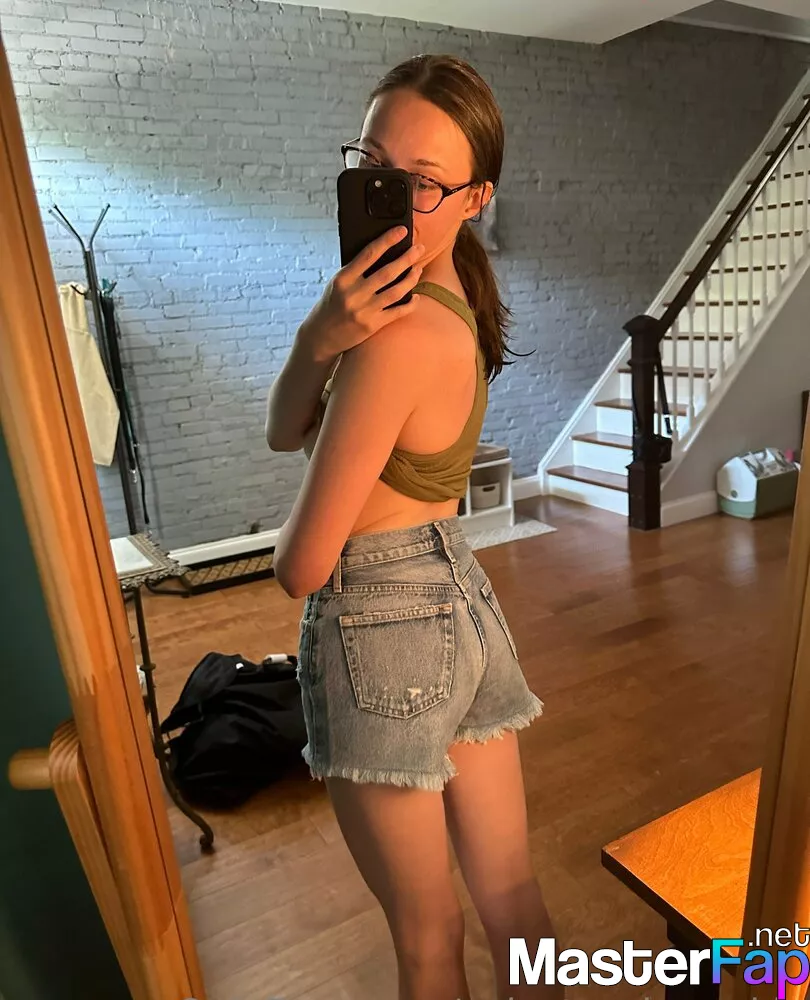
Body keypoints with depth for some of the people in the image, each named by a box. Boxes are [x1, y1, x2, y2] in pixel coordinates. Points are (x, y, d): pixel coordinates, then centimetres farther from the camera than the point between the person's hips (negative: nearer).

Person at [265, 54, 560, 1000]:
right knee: (511, 897, 23)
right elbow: (284, 430, 0)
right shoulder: (449, 297, 5)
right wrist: (318, 336, -20)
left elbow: (303, 566, -19)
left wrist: (299, 507, 4)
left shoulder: (397, 337, -23)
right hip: (461, 602, 8)